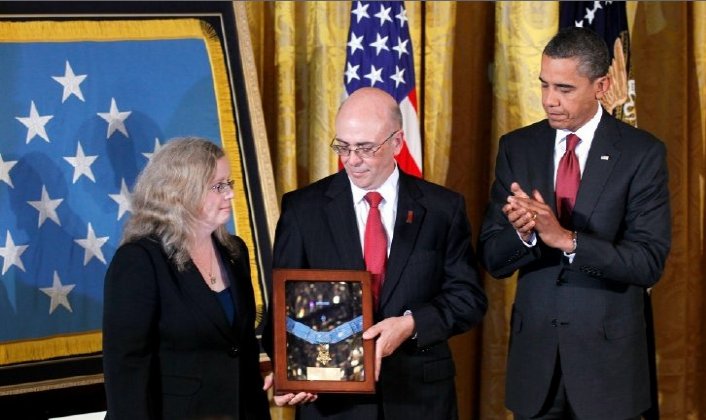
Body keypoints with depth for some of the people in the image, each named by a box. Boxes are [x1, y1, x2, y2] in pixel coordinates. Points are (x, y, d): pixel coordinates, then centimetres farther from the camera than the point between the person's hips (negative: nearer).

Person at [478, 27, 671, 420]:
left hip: (608, 354, -2)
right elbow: (492, 258, 0)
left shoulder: (642, 153, -7)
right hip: (534, 347, 3)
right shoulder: (517, 148, 2)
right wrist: (524, 233, -22)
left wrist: (566, 239, -26)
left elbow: (649, 262, -14)